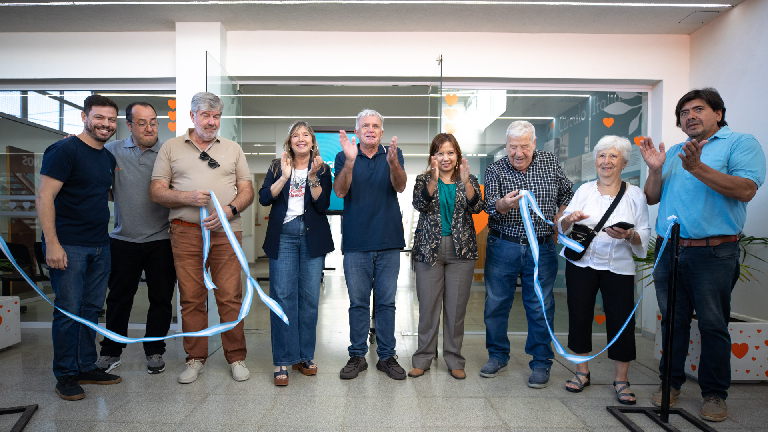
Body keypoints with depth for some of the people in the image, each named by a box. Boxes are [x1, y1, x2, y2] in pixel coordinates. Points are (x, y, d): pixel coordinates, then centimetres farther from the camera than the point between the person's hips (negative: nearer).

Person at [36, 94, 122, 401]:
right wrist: (52, 243, -19)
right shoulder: (64, 150, -9)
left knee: (91, 309, 13)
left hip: (100, 246, 7)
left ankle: (87, 367, 25)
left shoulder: (108, 158, 14)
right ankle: (66, 375, 14)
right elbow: (44, 197, -14)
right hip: (68, 246, -7)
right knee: (69, 311, 0)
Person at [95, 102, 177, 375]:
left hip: (161, 239, 0)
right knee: (119, 297, 12)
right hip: (124, 240, 1)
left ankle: (155, 351, 25)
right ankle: (111, 351, 30)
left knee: (161, 299, 8)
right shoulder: (112, 151, 4)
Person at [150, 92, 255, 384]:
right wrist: (188, 197, -12)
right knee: (191, 298, 4)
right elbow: (156, 192, 6)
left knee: (230, 297, -1)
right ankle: (195, 358, 19)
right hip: (186, 231, 0)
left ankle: (236, 358, 13)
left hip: (226, 231, 0)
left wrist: (230, 209, -9)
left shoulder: (233, 149, 15)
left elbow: (247, 191, 10)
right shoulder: (171, 147, 12)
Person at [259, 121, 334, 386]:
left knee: (310, 297, 3)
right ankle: (282, 360, 3)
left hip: (312, 237, 0)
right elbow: (264, 198, -3)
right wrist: (284, 177, -12)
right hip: (283, 236, 0)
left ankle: (305, 356, 16)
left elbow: (323, 205, -4)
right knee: (282, 295, -5)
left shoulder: (322, 169, 9)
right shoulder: (277, 167, 11)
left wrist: (313, 177, -14)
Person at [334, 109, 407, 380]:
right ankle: (357, 355, 21)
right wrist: (350, 161, -26)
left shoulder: (393, 155, 6)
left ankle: (387, 356, 21)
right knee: (358, 302, 8)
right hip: (356, 241, 0)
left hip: (388, 241, 1)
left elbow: (400, 187, -11)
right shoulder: (344, 157, 5)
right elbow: (340, 191, -10)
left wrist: (393, 163, -31)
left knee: (386, 302, 8)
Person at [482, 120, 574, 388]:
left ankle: (541, 363, 21)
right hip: (502, 247, 0)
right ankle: (498, 356, 26)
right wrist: (504, 204, -38)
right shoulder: (495, 170, -4)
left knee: (540, 308, 5)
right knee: (496, 304, 7)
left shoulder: (550, 162, 4)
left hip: (542, 248, 1)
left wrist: (560, 219, 4)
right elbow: (490, 206, -16)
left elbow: (567, 192, 18)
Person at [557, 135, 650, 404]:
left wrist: (628, 236, -19)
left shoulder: (635, 195, 5)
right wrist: (570, 219, -17)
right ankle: (582, 372, 24)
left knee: (621, 320, -1)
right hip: (581, 264, 1)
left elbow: (644, 236, 1)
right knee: (579, 316, 6)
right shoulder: (584, 190, 8)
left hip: (619, 268, -1)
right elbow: (562, 227, 4)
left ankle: (621, 380, 18)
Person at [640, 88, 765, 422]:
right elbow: (652, 198, 13)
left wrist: (698, 168, -21)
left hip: (713, 253, -5)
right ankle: (671, 382, 25)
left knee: (713, 325, 4)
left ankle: (715, 393, 19)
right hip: (669, 251, 5)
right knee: (672, 321, 12)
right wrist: (655, 169, -3)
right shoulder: (673, 152, 17)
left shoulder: (740, 143, 1)